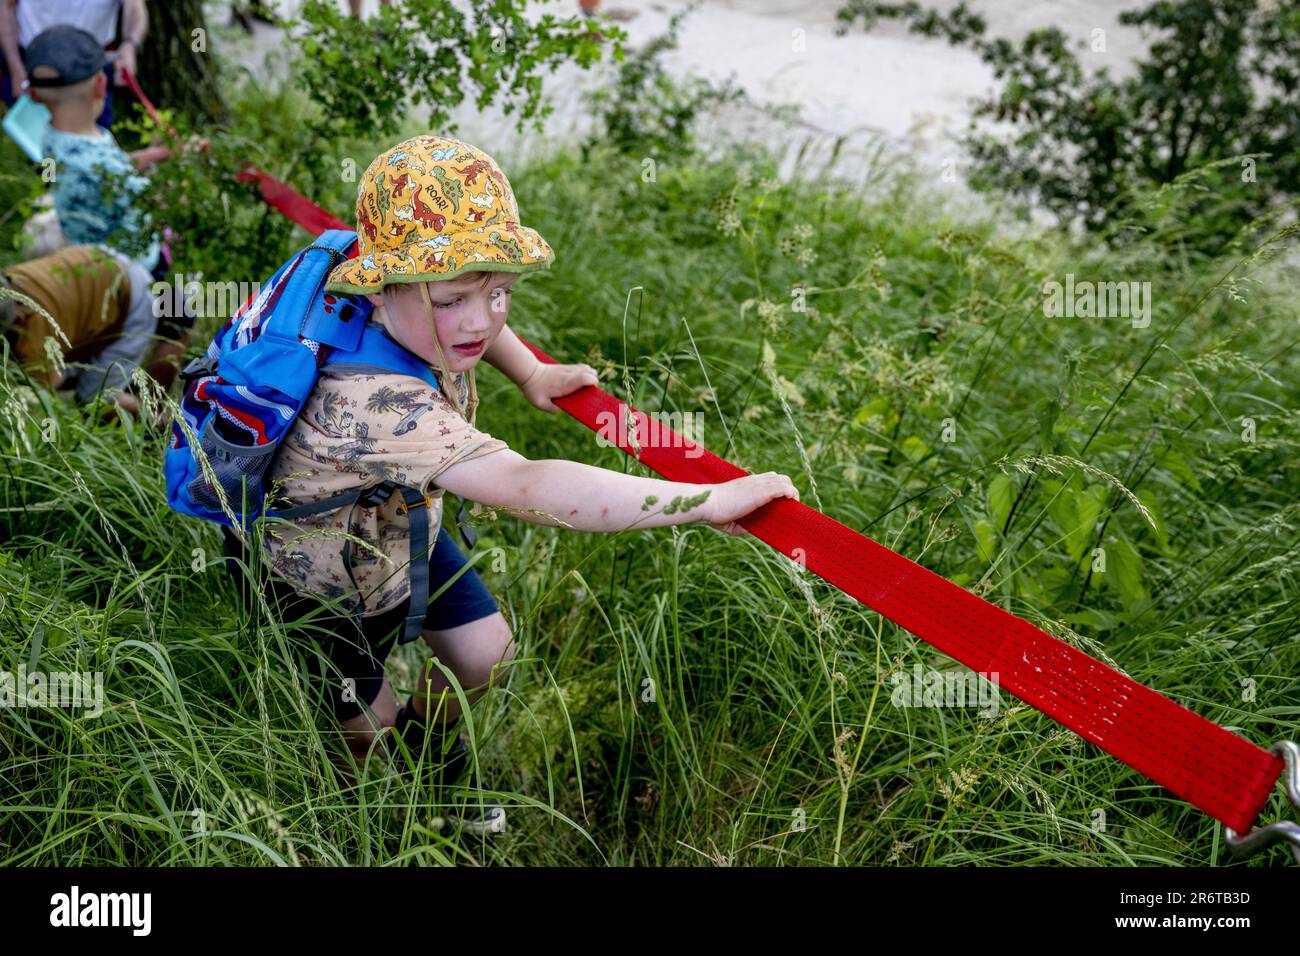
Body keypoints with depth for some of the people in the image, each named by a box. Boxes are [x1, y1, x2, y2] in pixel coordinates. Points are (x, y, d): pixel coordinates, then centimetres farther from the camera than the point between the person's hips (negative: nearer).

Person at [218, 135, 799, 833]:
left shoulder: (419, 324, -21)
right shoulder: (373, 402, -49)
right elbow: (525, 488, -57)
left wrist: (529, 373, 4)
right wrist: (708, 500, -58)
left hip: (400, 529, 6)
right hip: (315, 579, -6)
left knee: (484, 655, 12)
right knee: (367, 725, 13)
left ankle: (428, 745, 45)